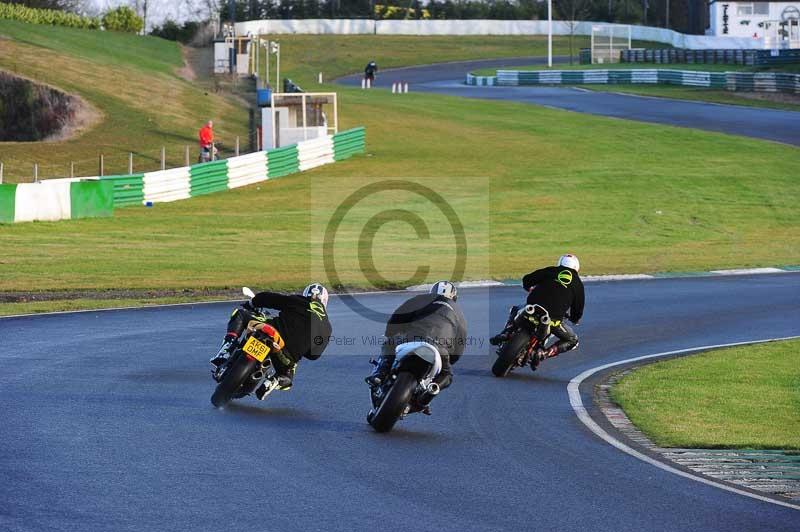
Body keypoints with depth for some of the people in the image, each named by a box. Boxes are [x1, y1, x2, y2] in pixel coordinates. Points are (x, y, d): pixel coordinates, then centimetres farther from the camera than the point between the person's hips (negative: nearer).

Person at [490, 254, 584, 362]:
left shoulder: (550, 271, 14)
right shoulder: (578, 284, 14)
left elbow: (526, 280, 15)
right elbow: (578, 308, 16)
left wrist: (530, 289, 38)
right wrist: (575, 319, 39)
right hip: (554, 319, -2)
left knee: (515, 310, 35)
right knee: (573, 340, 21)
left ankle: (506, 333, 5)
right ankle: (544, 353, -5)